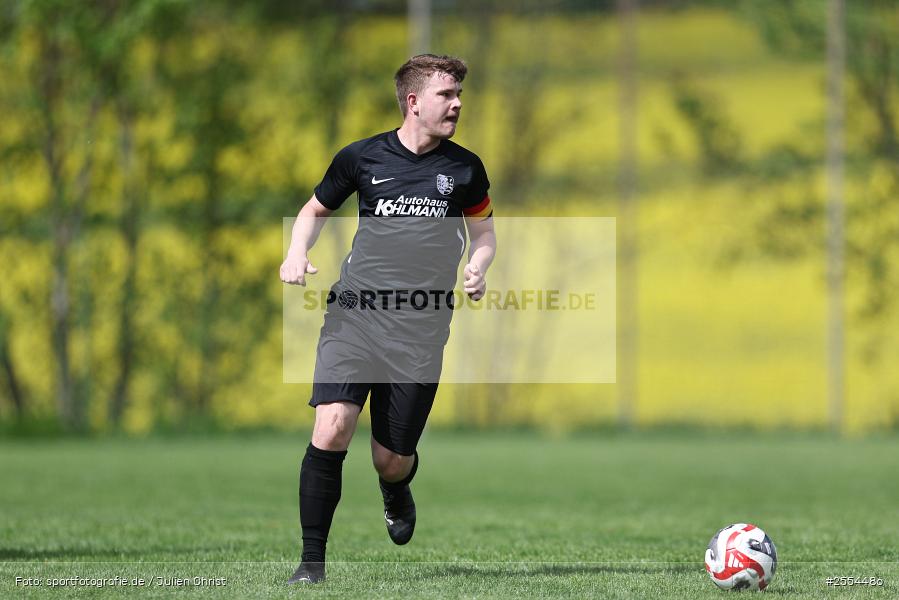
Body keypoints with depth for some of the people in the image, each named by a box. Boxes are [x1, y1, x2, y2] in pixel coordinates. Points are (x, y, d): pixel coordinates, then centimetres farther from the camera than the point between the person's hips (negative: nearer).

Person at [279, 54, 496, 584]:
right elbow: (316, 210, 20)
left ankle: (396, 491, 43)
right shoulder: (361, 157, 4)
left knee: (392, 460, 3)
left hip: (421, 332, 1)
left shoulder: (465, 168, 6)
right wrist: (297, 252, 0)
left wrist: (478, 267, -3)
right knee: (332, 430, -20)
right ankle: (313, 560, -10)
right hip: (353, 316, -1)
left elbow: (484, 233, 20)